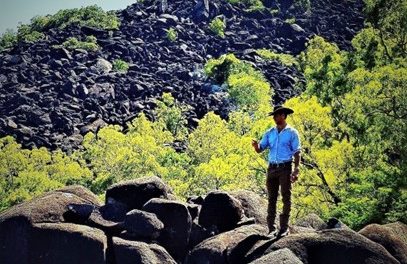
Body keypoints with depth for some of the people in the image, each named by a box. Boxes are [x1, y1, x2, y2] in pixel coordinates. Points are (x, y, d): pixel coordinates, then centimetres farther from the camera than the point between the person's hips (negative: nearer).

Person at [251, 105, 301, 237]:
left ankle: (284, 227, 3)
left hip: (285, 168, -4)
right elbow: (260, 149, 10)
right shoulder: (270, 133, 12)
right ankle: (271, 228, 6)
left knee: (286, 198, -1)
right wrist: (256, 145, -14)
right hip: (272, 168, 5)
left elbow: (297, 153, -4)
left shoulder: (292, 132, -1)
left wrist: (296, 170, -14)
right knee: (271, 198, 4)